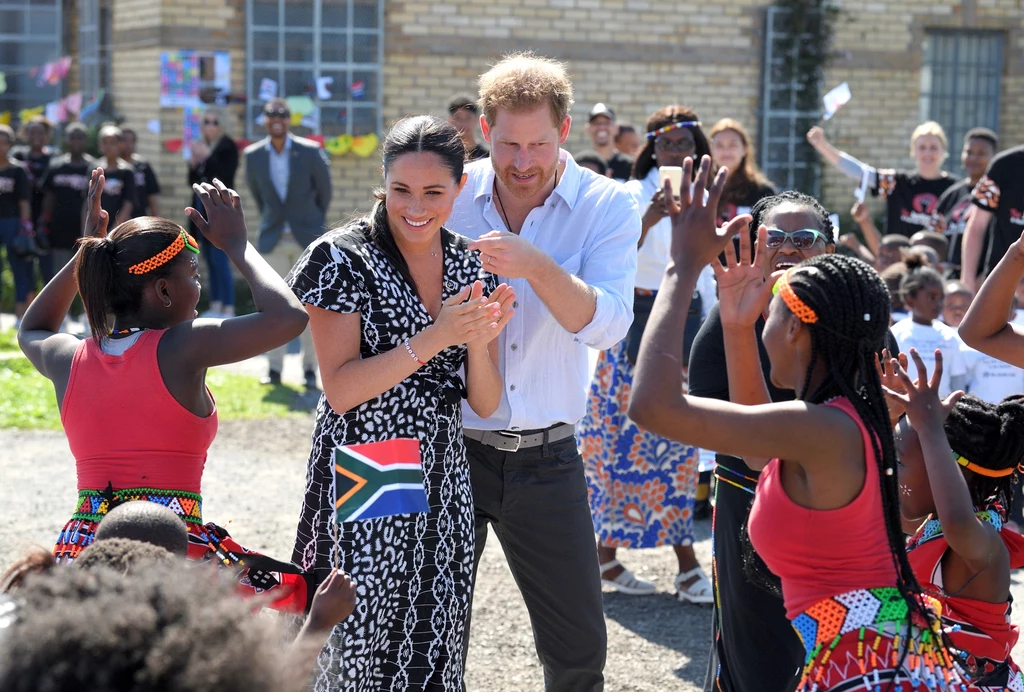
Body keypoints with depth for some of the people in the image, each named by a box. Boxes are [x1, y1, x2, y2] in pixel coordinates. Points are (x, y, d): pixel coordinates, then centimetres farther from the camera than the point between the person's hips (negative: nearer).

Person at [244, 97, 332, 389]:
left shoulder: (310, 152, -8)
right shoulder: (253, 155, -2)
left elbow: (324, 189, 6)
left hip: (307, 237, -2)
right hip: (273, 240, 2)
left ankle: (309, 368, 7)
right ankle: (274, 368, 9)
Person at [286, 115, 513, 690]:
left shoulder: (471, 266, 4)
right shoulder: (343, 260, -10)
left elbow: (485, 404, 3)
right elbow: (341, 391, -16)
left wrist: (478, 342, -17)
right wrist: (435, 337, -24)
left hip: (443, 487, 5)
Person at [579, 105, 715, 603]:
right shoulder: (632, 196, -6)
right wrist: (649, 220, -31)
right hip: (637, 324, -5)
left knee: (679, 438, 5)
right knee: (625, 437, -4)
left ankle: (686, 559, 7)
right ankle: (606, 551, 7)